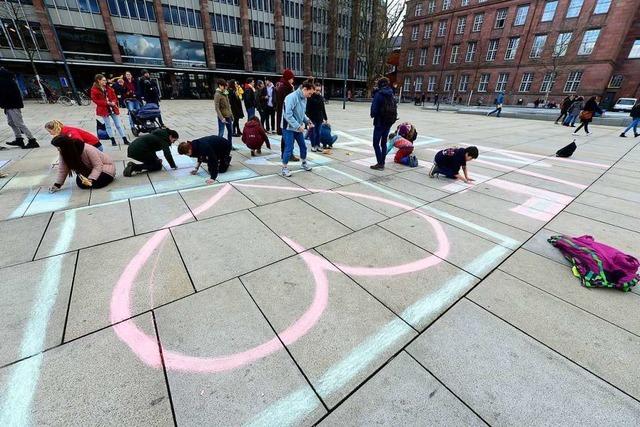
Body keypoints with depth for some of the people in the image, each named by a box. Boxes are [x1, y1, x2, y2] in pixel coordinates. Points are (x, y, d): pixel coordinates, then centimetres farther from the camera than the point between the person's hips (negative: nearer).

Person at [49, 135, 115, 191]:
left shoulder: (87, 149, -31)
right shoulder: (64, 153, -11)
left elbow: (98, 166, -29)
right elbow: (62, 169, -6)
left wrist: (91, 179, -39)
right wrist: (57, 185, -10)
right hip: (90, 169, 7)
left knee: (96, 183, -29)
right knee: (80, 183, -13)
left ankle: (109, 176, 3)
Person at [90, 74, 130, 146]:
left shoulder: (108, 88, 9)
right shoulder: (94, 90, -5)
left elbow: (114, 96, 11)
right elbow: (95, 100, -9)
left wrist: (114, 102, -10)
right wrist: (106, 103, -18)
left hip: (113, 108, 3)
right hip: (104, 109, -3)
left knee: (118, 124, 2)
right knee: (108, 125, 5)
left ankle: (125, 140, 3)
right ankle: (113, 140, 10)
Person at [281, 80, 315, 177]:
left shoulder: (304, 98, 6)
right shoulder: (292, 97, -20)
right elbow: (288, 114, -26)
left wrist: (307, 121, 1)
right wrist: (298, 126, -25)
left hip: (298, 128, 8)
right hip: (289, 128, -8)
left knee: (303, 146, 14)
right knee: (289, 148, -6)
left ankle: (304, 163, 36)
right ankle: (284, 168, 10)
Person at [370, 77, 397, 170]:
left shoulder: (379, 94, -12)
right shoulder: (392, 95, 8)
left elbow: (374, 108, -15)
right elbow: (395, 108, 6)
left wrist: (373, 115, 1)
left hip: (380, 122, -7)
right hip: (389, 122, 7)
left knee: (376, 143, -2)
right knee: (384, 142, 14)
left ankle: (380, 163, -5)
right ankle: (382, 163, 18)